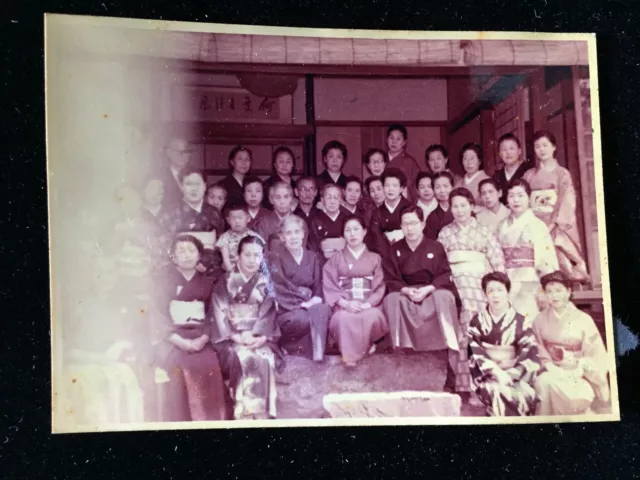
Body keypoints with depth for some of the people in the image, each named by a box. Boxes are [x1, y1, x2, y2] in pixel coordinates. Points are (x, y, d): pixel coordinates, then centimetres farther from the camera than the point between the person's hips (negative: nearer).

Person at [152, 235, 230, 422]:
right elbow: (159, 314, -1)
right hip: (171, 339, -1)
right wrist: (180, 341, -15)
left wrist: (203, 339, -12)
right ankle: (180, 424, -21)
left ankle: (210, 422, -21)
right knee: (179, 365, -31)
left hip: (200, 339, 2)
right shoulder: (164, 280, 8)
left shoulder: (207, 282, 17)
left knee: (209, 365, -28)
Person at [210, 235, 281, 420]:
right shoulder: (225, 282, 8)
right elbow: (220, 314, -2)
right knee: (242, 358, -33)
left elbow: (268, 314, 4)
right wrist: (238, 337, -16)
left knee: (264, 359, -31)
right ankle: (245, 415, -31)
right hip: (231, 339, -1)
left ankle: (263, 414, -29)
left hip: (259, 338, 1)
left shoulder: (265, 284, 14)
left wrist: (259, 336, -15)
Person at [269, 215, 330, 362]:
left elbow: (318, 286, 12)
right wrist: (302, 303, -19)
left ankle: (318, 354, -26)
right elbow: (279, 289, -10)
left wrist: (315, 300, -11)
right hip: (285, 311, -4)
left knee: (323, 309, -31)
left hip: (309, 305, 4)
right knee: (309, 318, -35)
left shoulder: (312, 257, 15)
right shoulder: (275, 257, -1)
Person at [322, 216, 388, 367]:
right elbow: (329, 286, 3)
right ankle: (350, 354, -21)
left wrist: (367, 304, -14)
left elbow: (379, 287, 6)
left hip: (369, 304, 0)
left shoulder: (375, 258, 16)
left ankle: (365, 344, -11)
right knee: (344, 318, -37)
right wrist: (345, 303, -16)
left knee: (373, 316, -36)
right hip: (344, 304, 0)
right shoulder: (336, 259, 15)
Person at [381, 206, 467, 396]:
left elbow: (445, 276, -2)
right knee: (391, 299, -33)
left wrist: (428, 289, -21)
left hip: (432, 292, -1)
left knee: (444, 297, -37)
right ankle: (402, 348, -38)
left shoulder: (436, 248, 8)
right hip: (406, 294, 1)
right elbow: (391, 280, 4)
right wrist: (406, 290, -18)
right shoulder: (394, 250, 12)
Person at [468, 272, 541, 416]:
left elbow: (530, 353, -2)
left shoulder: (520, 322, 6)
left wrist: (510, 374, -16)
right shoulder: (477, 321, 6)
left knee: (527, 395, -31)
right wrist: (496, 372, -18)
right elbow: (476, 353, -4)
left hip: (514, 375, 1)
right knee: (499, 393, -34)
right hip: (486, 375, -1)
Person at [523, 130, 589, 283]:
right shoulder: (529, 175, 13)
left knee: (559, 264, -13)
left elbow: (567, 202, -3)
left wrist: (553, 224, -12)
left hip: (556, 229, -2)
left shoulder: (562, 173, 5)